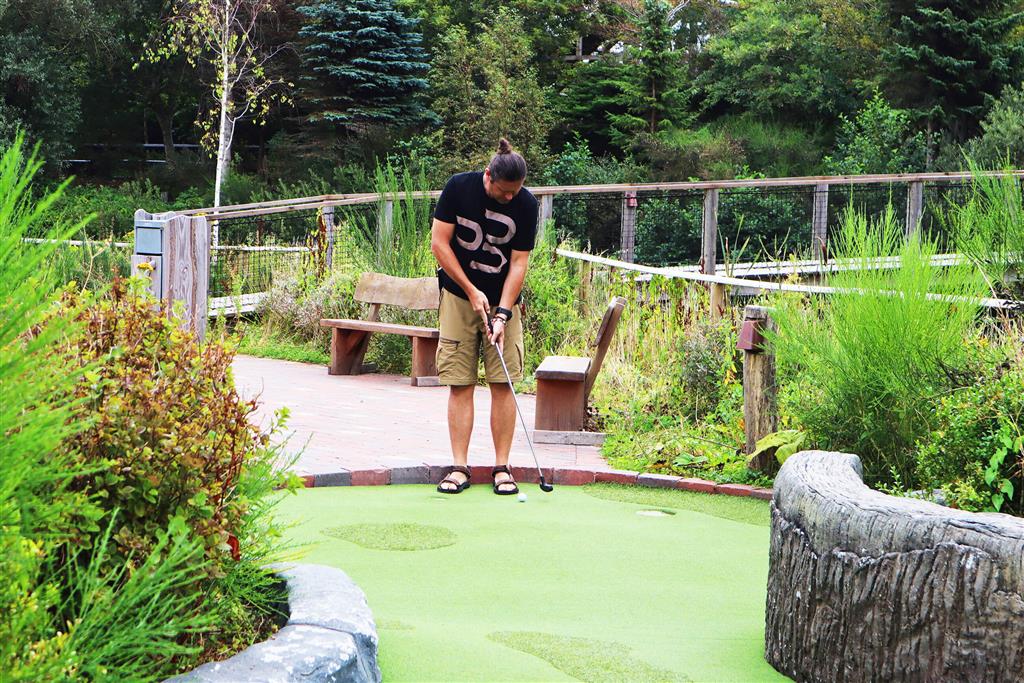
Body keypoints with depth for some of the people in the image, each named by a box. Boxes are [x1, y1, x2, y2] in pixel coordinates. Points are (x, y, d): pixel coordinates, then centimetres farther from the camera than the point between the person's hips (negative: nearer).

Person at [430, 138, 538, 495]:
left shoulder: (526, 204, -10)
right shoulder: (459, 187, -11)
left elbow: (518, 263, -9)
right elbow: (439, 242, -7)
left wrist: (502, 314, -16)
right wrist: (471, 291, -10)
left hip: (504, 299, 1)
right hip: (459, 295, 0)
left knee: (503, 383, -4)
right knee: (459, 383, -4)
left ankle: (502, 467, 3)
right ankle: (459, 467, 0)